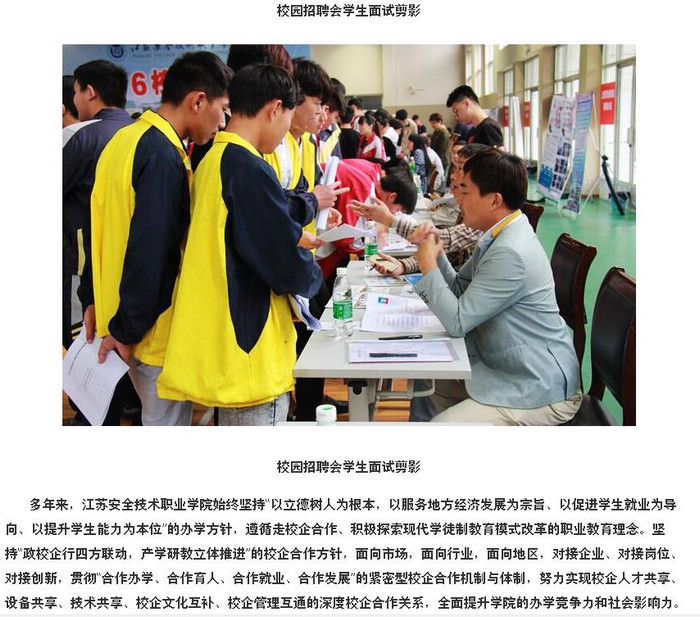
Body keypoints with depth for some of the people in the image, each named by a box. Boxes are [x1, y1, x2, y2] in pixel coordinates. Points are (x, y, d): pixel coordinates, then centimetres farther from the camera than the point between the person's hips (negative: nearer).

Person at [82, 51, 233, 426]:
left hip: (113, 308, 9)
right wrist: (126, 330, -16)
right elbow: (151, 251, -24)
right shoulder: (164, 157, -21)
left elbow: (102, 225, 13)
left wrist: (93, 299, 18)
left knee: (157, 415, 22)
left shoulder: (124, 140, 8)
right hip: (156, 326, -9)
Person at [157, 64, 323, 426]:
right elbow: (290, 270, -20)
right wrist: (312, 276, 1)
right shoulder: (249, 169, -19)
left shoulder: (213, 161, 9)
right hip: (250, 355, -10)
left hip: (223, 348, 10)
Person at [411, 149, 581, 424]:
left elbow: (457, 321, -22)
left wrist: (429, 265, -12)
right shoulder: (500, 236, 5)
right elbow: (461, 289, 12)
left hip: (538, 391, -10)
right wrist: (436, 252, -1)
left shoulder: (510, 254, -27)